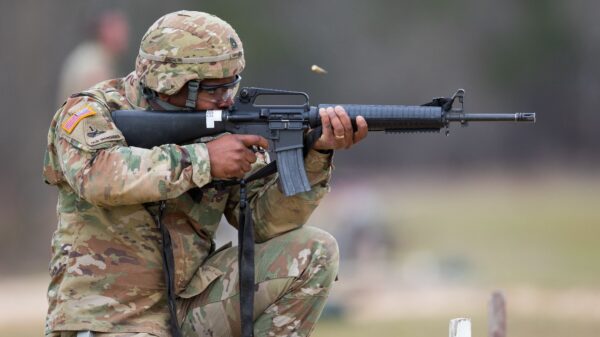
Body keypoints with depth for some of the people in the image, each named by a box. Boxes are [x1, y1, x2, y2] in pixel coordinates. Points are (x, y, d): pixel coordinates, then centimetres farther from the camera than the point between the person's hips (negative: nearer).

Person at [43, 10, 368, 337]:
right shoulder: (89, 111, -8)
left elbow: (266, 219, 0)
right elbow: (99, 175, -31)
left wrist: (316, 154, -15)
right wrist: (203, 159, -29)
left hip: (189, 305, 6)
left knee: (313, 253, -8)